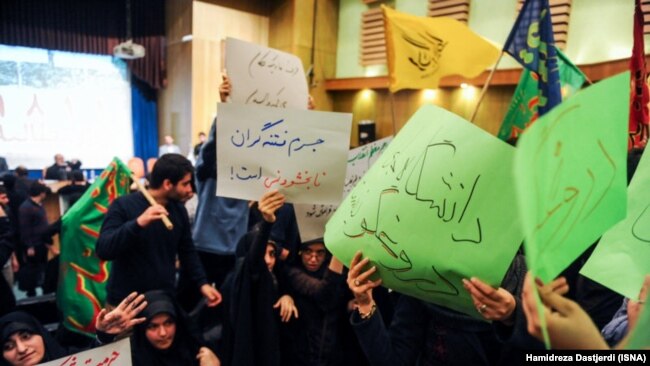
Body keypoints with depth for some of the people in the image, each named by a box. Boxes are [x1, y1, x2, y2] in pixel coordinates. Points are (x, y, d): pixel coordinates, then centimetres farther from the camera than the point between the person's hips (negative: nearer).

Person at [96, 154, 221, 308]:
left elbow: (187, 251, 11)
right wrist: (138, 223, -35)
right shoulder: (123, 206, -12)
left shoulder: (178, 209, 1)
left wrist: (202, 283, -1)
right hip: (126, 301, -4)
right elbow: (103, 250, -22)